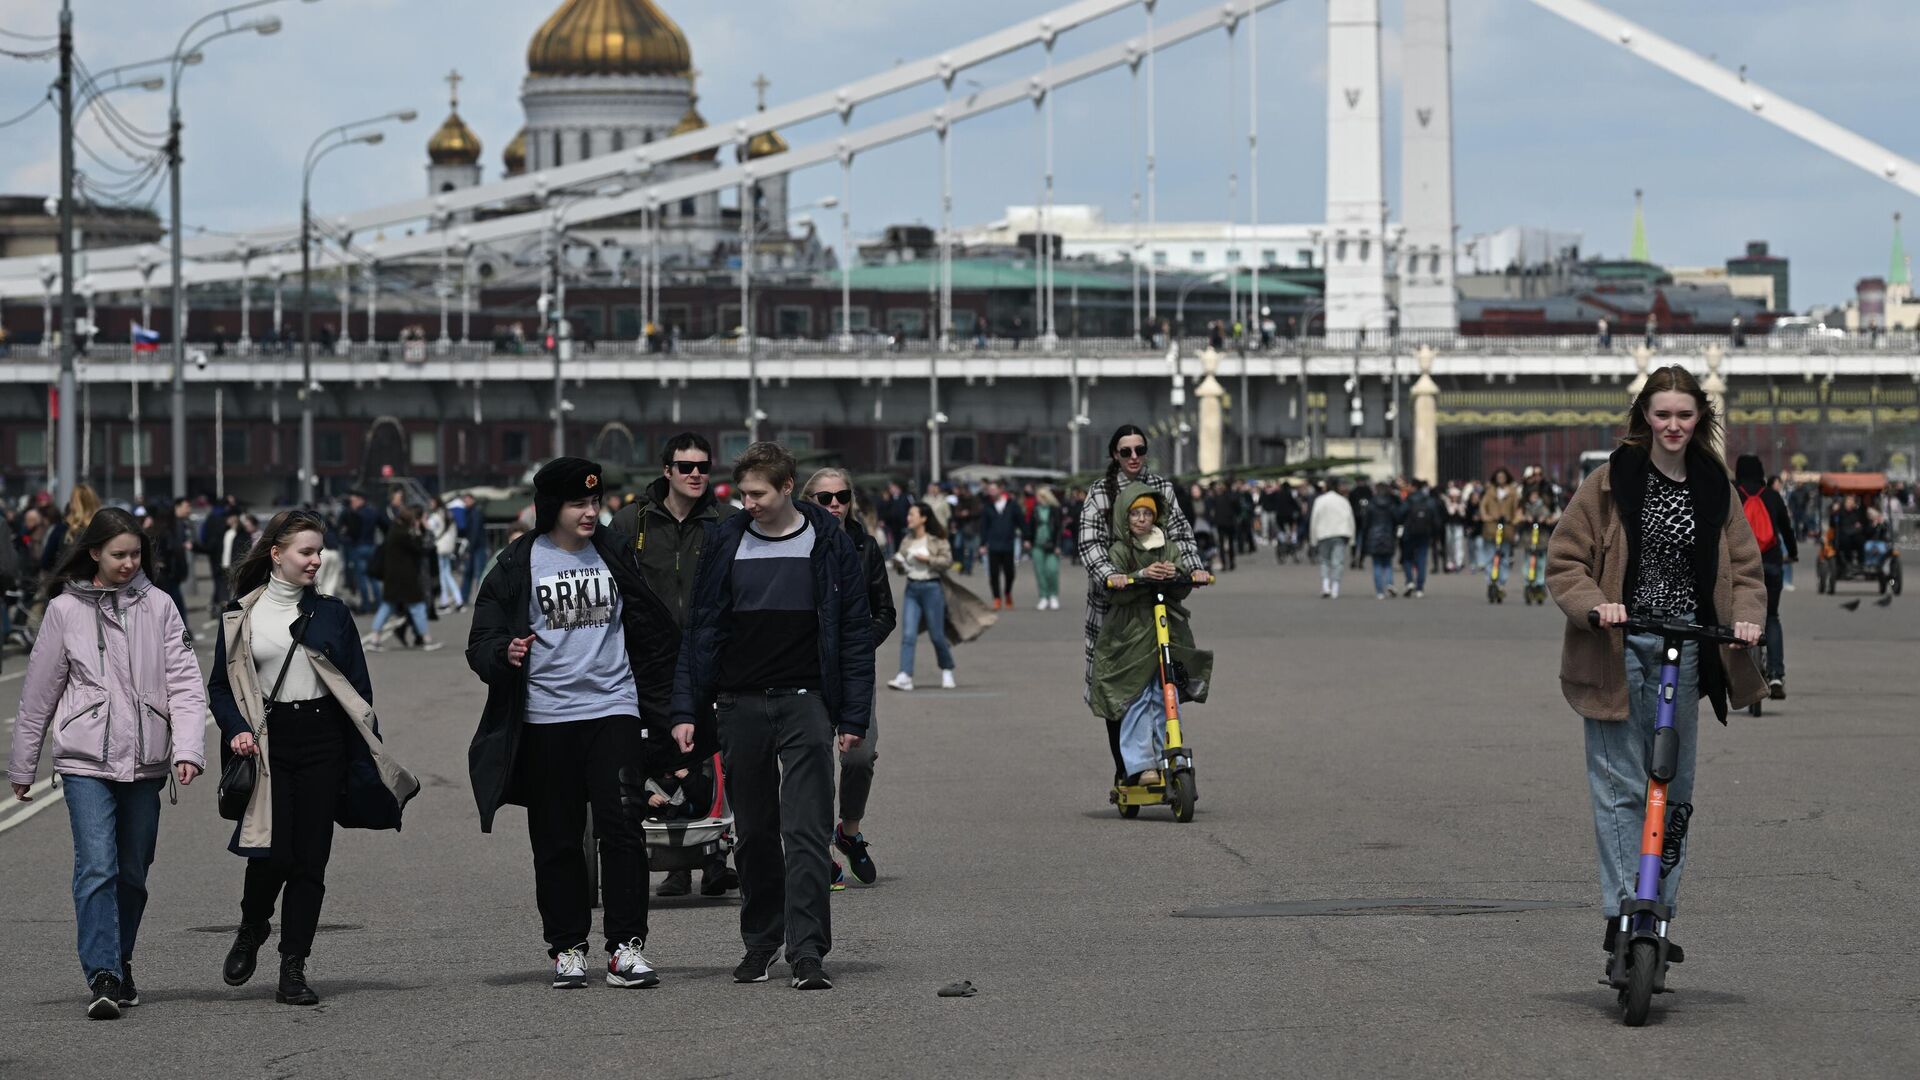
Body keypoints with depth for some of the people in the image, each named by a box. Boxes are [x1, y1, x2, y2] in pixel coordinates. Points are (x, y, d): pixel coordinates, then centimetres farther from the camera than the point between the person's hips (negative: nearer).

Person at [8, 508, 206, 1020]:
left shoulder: (158, 606, 6)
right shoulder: (65, 610, 3)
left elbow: (183, 680, 2)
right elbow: (38, 694, 9)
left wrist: (188, 748, -12)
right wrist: (22, 767, 13)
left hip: (145, 761, 2)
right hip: (86, 760, -2)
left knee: (133, 873, 9)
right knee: (97, 867, -14)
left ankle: (120, 966, 26)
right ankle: (102, 978, -17)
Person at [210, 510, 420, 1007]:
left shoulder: (331, 613, 8)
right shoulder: (241, 616, 5)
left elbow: (358, 687, 9)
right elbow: (220, 686, 9)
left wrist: (365, 757, 3)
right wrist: (237, 729, -9)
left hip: (322, 742, 2)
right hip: (267, 744, -2)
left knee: (310, 858, -1)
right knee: (272, 853, -11)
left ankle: (293, 968, 5)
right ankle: (251, 929, 20)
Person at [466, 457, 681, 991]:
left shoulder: (614, 557, 10)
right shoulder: (518, 565, 1)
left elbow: (651, 631, 18)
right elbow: (482, 640, 1)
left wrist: (661, 710, 16)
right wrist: (505, 654, -23)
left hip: (614, 710, 1)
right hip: (545, 717, -1)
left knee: (622, 826, -8)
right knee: (556, 838, 3)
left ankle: (626, 947, -6)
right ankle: (566, 947, 12)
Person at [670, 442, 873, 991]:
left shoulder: (830, 544, 1)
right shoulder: (724, 543, 6)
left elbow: (856, 633, 2)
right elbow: (701, 630, 9)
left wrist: (854, 718, -3)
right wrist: (685, 710, 3)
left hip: (805, 703, -3)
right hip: (739, 707, 3)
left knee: (807, 832, -9)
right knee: (754, 833, 9)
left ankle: (807, 951, -11)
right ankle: (760, 941, 20)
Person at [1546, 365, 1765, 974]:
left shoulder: (1714, 488, 8)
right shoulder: (1612, 482, -3)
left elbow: (1745, 567, 12)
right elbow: (1563, 562, -1)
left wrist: (1747, 616, -8)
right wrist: (1596, 605, -19)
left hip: (1684, 651, 4)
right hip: (1618, 650, -4)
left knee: (1674, 789, 8)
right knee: (1620, 786, -7)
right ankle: (1623, 915, -5)